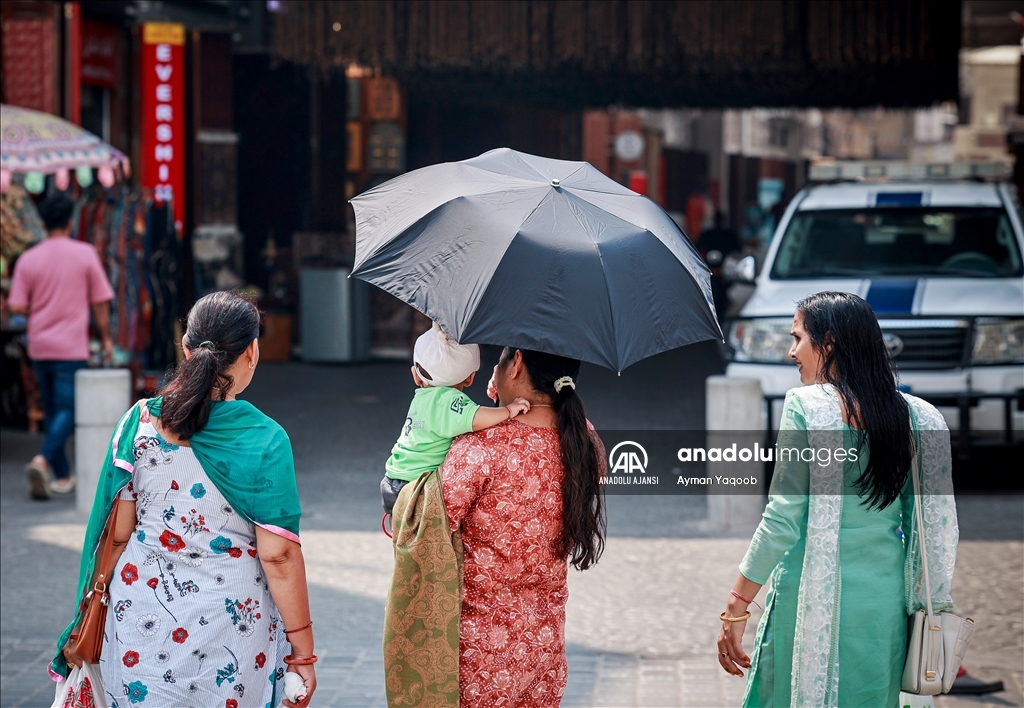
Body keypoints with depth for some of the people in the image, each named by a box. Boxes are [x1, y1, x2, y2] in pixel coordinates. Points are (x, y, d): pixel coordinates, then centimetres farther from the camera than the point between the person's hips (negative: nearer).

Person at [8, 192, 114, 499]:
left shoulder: (28, 259, -1)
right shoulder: (85, 254, -5)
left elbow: (17, 306, -3)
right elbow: (100, 302, -2)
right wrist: (106, 338, 10)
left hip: (39, 347, 3)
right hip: (72, 347, -3)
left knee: (51, 410, 14)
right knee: (67, 410, -2)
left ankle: (62, 475, 17)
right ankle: (43, 460, -24)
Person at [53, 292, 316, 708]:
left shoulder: (140, 422, -4)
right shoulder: (264, 440, -13)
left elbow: (117, 535, 2)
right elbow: (278, 556, -13)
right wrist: (302, 650, -5)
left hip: (142, 614, 3)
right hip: (230, 624, -3)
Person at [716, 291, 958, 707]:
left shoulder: (806, 406, -9)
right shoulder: (913, 416, 6)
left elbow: (782, 520, -13)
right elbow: (936, 527, 7)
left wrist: (735, 610, -10)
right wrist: (936, 607, 17)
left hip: (814, 597, -5)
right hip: (884, 605, 5)